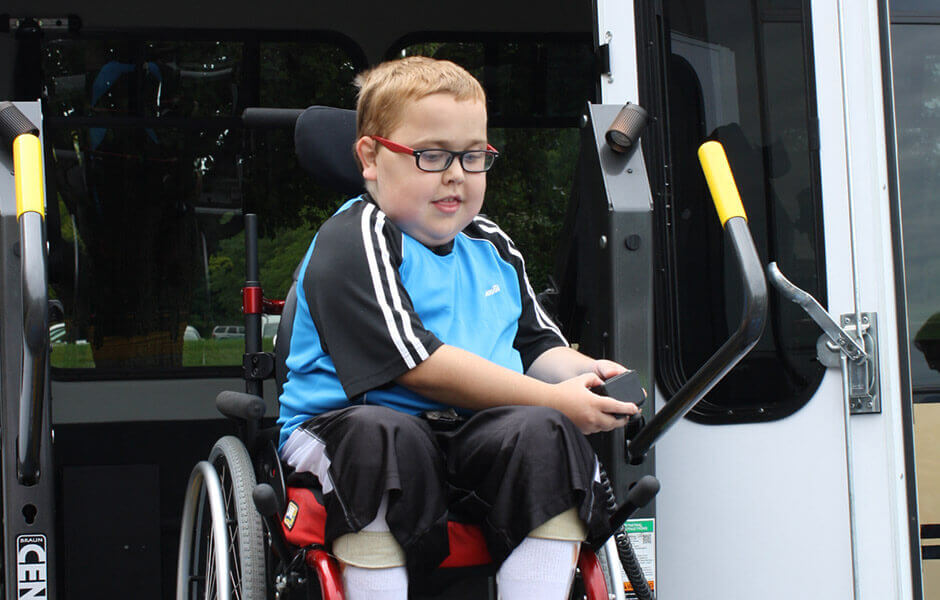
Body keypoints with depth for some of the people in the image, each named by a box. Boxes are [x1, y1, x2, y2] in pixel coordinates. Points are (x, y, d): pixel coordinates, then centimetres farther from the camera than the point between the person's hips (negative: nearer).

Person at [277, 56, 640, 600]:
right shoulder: (354, 244, -8)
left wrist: (584, 372, -2)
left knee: (546, 434, -24)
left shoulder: (492, 248, 19)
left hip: (478, 442, 6)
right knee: (381, 437, -39)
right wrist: (552, 399, -17)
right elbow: (419, 366, -17)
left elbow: (538, 345, 24)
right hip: (345, 424, -6)